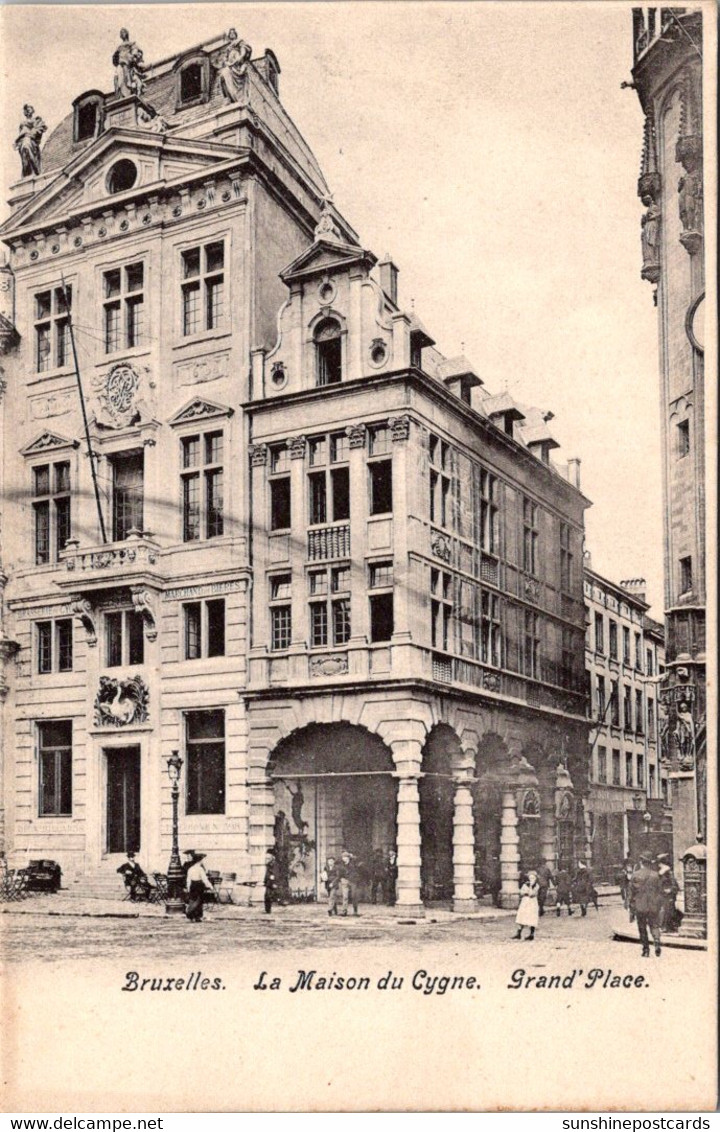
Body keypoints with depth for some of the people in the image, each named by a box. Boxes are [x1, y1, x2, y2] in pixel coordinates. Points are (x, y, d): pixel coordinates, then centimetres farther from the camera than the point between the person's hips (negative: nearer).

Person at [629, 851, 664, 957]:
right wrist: (660, 905, 13)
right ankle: (657, 943, -15)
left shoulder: (635, 875, -7)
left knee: (642, 929, 10)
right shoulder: (655, 875, -1)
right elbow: (660, 891, 4)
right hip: (653, 906, 2)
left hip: (640, 906, -1)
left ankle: (646, 950, 10)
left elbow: (632, 893, -4)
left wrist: (632, 907, 4)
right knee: (654, 926, 10)